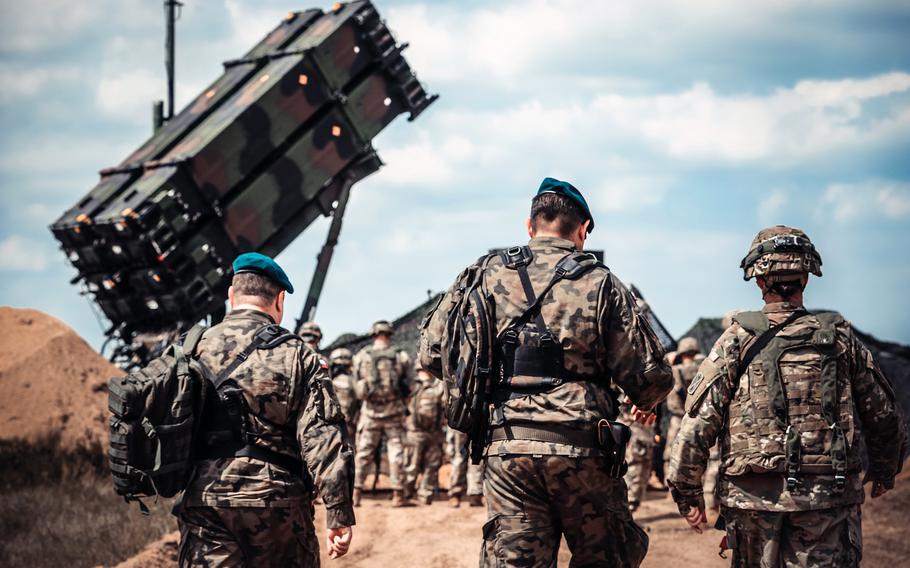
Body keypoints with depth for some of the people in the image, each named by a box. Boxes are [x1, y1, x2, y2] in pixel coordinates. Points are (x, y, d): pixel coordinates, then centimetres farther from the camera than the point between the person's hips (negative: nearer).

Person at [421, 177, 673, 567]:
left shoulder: (486, 275, 7)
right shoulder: (600, 284, 1)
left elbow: (432, 352, 8)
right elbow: (650, 375, -1)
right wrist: (645, 402, 23)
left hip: (506, 448, 2)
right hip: (581, 449, -2)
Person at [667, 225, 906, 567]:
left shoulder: (738, 340, -2)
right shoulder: (841, 339, 4)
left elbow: (699, 420, -6)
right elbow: (885, 416, 13)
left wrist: (687, 490, 3)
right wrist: (884, 471, 30)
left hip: (753, 498, -1)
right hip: (828, 499, 1)